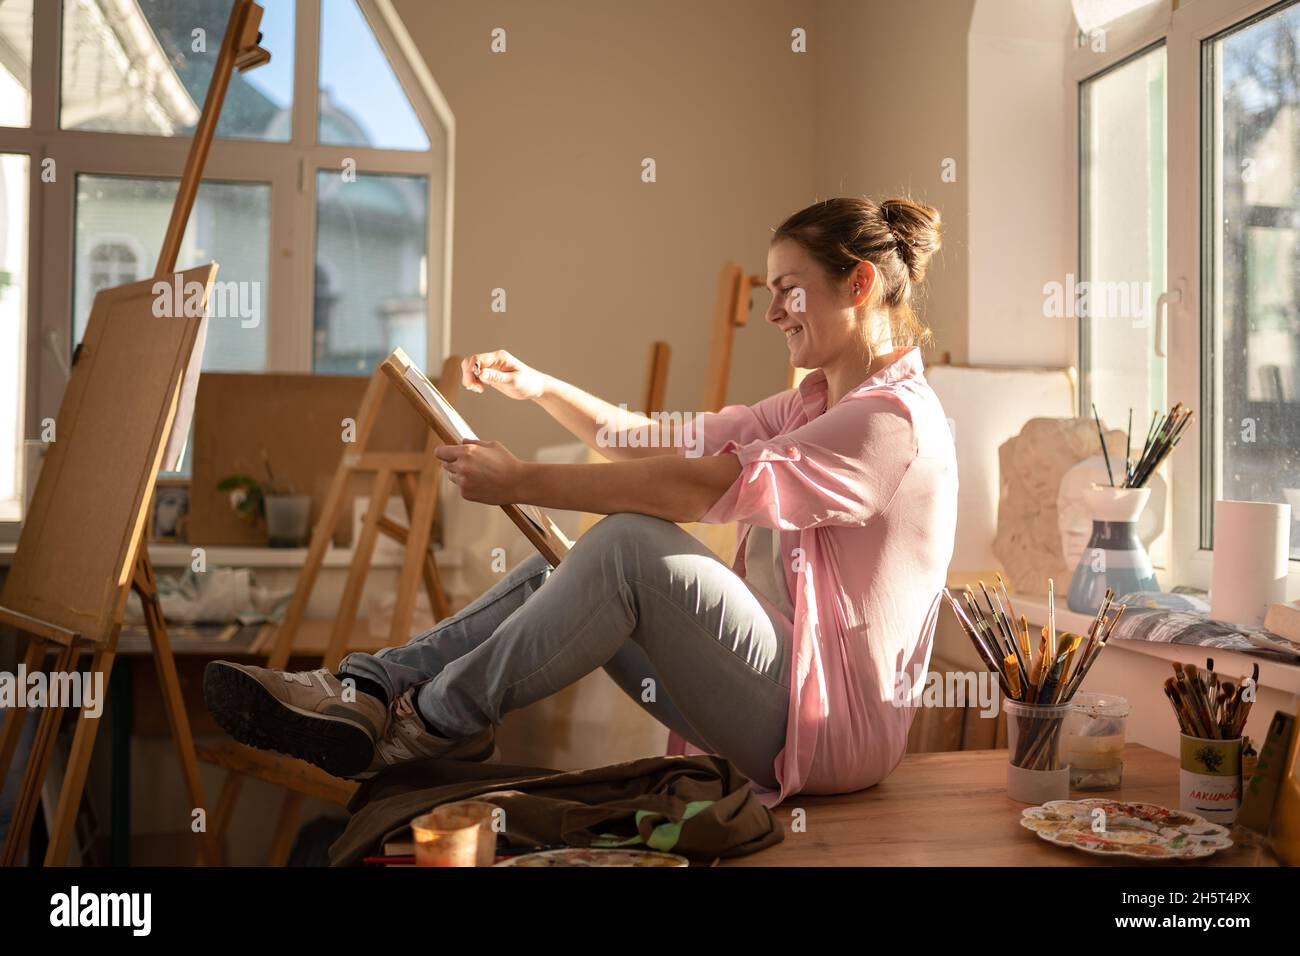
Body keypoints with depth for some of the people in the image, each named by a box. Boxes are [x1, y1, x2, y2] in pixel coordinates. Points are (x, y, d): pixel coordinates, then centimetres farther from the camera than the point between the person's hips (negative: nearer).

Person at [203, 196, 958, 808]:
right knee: (554, 576, -5)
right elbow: (668, 446, 16)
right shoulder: (817, 401, 18)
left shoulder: (895, 420, -15)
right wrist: (539, 387, 5)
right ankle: (366, 689, -12)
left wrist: (521, 482, -24)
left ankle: (437, 722, -15)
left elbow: (701, 486, -26)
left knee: (632, 543, -26)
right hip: (782, 675, 9)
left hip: (833, 722, -9)